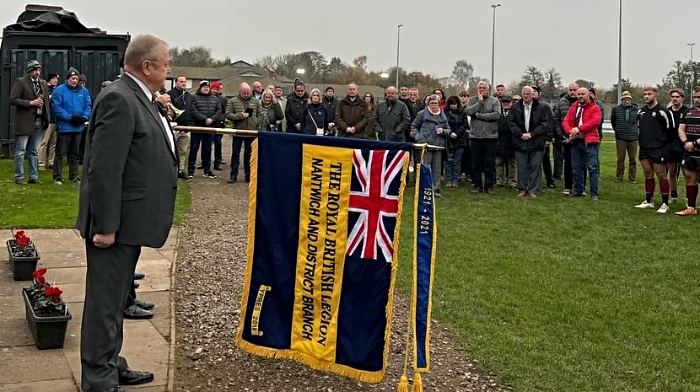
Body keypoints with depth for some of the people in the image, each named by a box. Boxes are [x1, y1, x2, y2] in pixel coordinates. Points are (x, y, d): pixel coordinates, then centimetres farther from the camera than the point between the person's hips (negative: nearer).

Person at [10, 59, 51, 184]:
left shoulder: (43, 83, 14)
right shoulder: (20, 82, -4)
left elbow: (47, 100, 19)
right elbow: (13, 99, -11)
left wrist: (46, 118, 7)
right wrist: (30, 103, -17)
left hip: (39, 121, 6)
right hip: (25, 121, -6)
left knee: (34, 151, 11)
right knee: (20, 150, 1)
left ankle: (33, 177, 17)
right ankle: (19, 177, 6)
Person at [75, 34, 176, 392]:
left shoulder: (138, 98, 12)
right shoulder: (118, 99, -18)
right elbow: (103, 169, -23)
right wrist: (105, 226, -23)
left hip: (129, 220, 10)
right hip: (116, 221, -10)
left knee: (116, 299, 19)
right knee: (105, 302, 0)